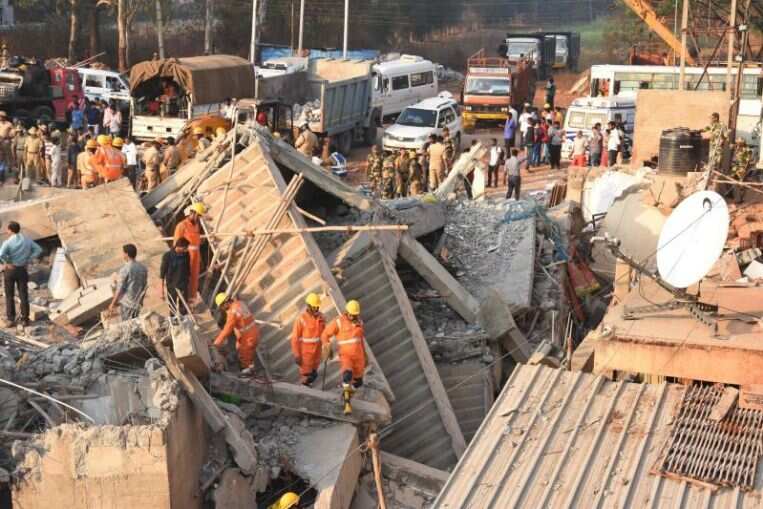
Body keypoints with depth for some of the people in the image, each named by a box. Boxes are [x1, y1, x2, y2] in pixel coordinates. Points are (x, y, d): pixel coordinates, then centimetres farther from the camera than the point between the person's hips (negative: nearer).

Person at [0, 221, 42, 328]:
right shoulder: (27, 240, -2)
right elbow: (39, 250, -1)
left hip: (10, 270, -3)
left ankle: (10, 320, 10)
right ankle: (25, 319, 11)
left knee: (9, 296, 9)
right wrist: (28, 261, -1)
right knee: (23, 295, 9)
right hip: (22, 270, 3)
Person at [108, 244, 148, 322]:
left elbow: (119, 289, -15)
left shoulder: (125, 269, -17)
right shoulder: (143, 268, 2)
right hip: (137, 303, 6)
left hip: (126, 303, -6)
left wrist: (112, 304, -6)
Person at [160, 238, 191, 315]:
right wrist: (162, 288, -5)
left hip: (184, 285, 2)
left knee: (184, 309, 5)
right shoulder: (167, 256, -17)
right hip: (171, 286, -2)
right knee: (172, 308, 12)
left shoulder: (186, 255, -7)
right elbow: (162, 272, -8)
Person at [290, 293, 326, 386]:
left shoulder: (321, 318, -3)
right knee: (306, 376, 3)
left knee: (313, 375, 15)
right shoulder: (301, 319, -18)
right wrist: (296, 355, -15)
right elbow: (295, 338, -14)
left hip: (317, 351, 5)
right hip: (305, 352, -5)